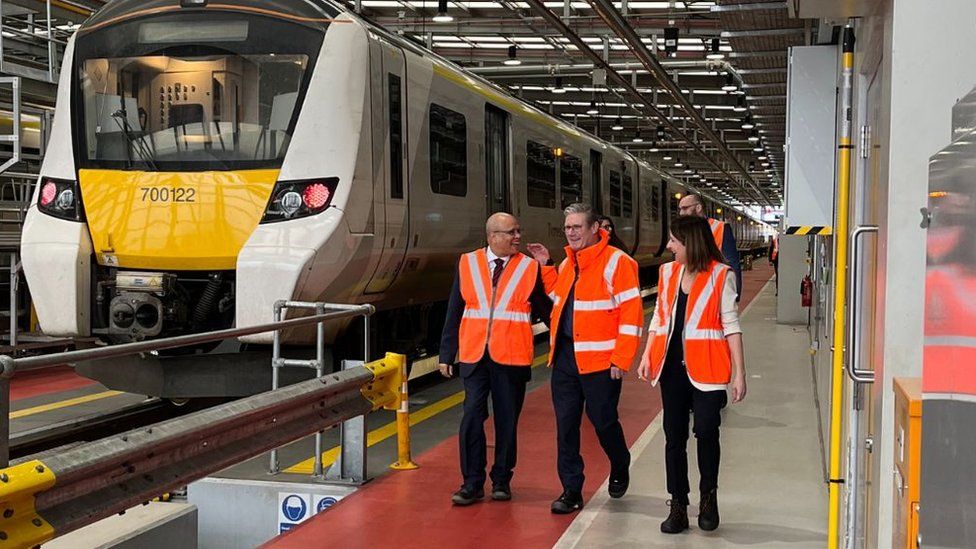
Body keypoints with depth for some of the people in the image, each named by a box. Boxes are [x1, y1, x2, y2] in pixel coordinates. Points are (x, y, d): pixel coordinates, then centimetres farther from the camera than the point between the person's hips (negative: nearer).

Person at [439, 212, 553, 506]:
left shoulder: (529, 268, 3)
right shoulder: (467, 264, 5)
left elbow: (545, 310, 4)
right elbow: (454, 313, 7)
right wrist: (446, 354, 6)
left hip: (511, 358, 0)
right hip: (474, 356, 1)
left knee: (507, 420, 7)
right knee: (472, 417, -2)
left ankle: (501, 481, 21)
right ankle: (472, 483, 8)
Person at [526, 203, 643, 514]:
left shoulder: (616, 262, -10)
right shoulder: (568, 263, 13)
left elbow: (631, 313, -13)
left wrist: (621, 360, -16)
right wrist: (545, 266, 17)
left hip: (600, 359, -6)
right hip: (565, 357, 7)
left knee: (603, 420, 5)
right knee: (566, 424, 5)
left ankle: (620, 470, 34)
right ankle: (571, 491, 13)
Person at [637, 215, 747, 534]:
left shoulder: (720, 275, -6)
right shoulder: (667, 272, 9)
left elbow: (731, 325, -5)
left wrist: (739, 373, -9)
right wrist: (647, 356, 4)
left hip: (705, 370, -5)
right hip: (672, 367, 5)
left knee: (706, 432, -5)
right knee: (674, 437, 8)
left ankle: (708, 497, 20)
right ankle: (678, 507, 17)